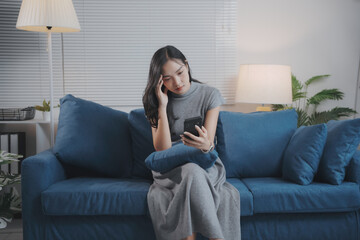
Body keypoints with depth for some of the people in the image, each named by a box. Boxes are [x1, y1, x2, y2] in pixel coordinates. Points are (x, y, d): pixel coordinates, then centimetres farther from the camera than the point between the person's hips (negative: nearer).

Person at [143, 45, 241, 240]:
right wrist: (162, 106, -16)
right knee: (192, 172, -34)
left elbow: (209, 145, -8)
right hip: (170, 168, 0)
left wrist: (205, 145, -34)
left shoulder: (209, 95, -3)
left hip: (204, 165, 0)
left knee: (194, 174, -36)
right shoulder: (156, 101, 0)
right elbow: (162, 149, -10)